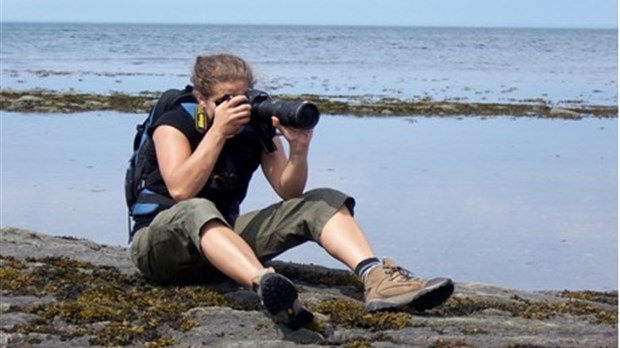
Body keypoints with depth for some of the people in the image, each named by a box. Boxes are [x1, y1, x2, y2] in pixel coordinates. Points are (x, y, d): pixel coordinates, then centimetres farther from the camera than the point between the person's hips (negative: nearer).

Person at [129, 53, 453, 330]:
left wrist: (298, 148, -22)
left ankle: (376, 276, -40)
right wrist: (218, 132, -29)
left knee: (321, 201, -12)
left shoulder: (256, 128, 2)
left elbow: (289, 192, -4)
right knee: (197, 210, -43)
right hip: (161, 241, -5)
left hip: (225, 235, 5)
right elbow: (180, 190, -28)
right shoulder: (174, 124, -11)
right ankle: (265, 283, -70)